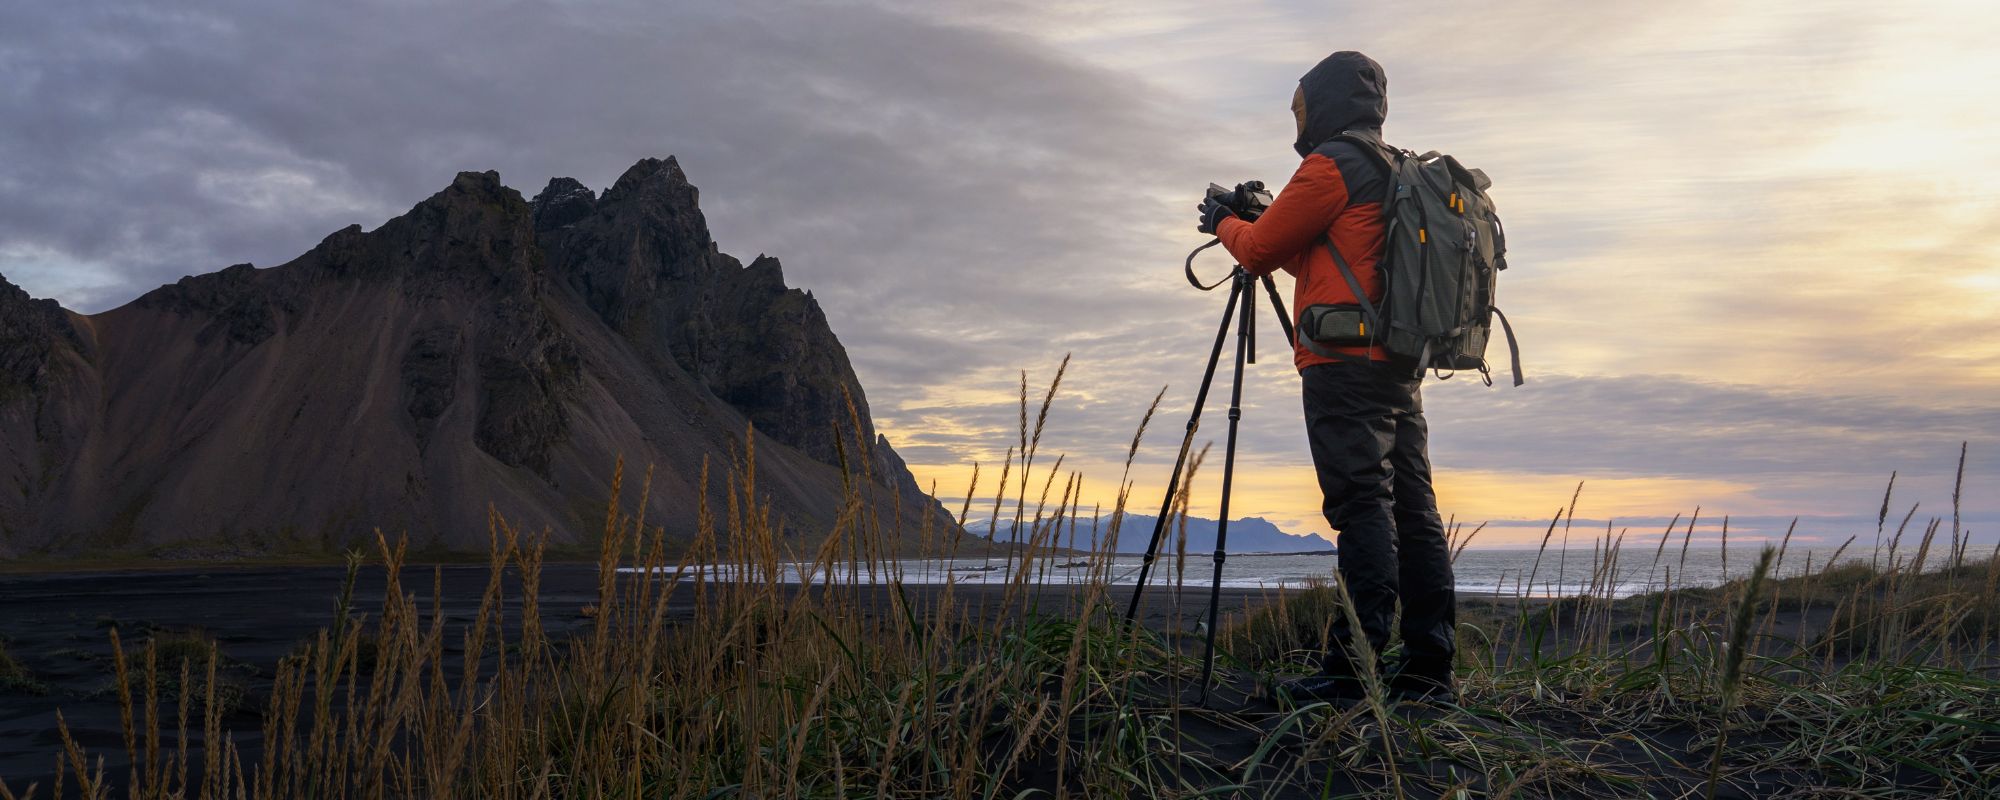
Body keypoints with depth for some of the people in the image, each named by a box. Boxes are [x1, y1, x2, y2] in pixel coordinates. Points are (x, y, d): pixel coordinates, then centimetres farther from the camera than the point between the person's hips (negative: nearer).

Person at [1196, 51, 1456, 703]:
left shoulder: (1333, 164, -5)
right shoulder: (1399, 174, 24)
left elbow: (1260, 251, -1)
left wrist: (1225, 223, 20)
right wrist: (1254, 224, 34)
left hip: (1346, 364, -9)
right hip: (1402, 366, 9)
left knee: (1362, 507, -13)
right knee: (1413, 510, 5)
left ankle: (1354, 667, -13)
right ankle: (1427, 667, 5)